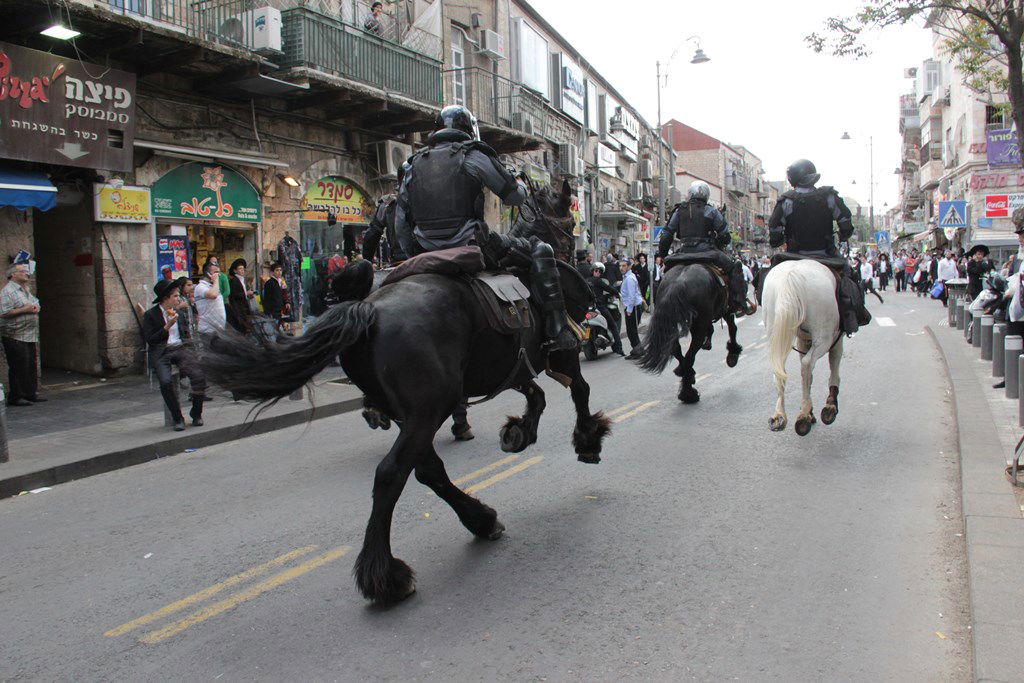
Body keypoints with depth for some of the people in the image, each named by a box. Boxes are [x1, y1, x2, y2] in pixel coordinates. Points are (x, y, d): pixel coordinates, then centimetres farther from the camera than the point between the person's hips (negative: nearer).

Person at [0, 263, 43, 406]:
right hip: (15, 337, -8)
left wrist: (35, 308, 8)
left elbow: (35, 305, 31)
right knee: (18, 368, -6)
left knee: (31, 366, 10)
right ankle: (15, 397, 1)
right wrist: (25, 309, -18)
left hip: (30, 336, 8)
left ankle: (30, 393, 17)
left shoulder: (26, 290, 17)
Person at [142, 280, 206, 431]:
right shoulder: (150, 315, 2)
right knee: (166, 382, -31)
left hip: (179, 349, 4)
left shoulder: (178, 312, 18)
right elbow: (150, 340, -5)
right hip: (161, 353, -3)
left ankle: (196, 414, -1)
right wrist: (167, 327, -12)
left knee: (199, 376, -22)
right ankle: (178, 418, -12)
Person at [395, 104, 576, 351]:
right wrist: (520, 185, 32)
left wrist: (416, 257, 26)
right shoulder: (475, 155, 2)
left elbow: (401, 224, 15)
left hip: (428, 254, 5)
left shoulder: (414, 164, 17)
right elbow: (516, 197, 9)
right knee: (540, 251, 6)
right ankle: (557, 331, -2)